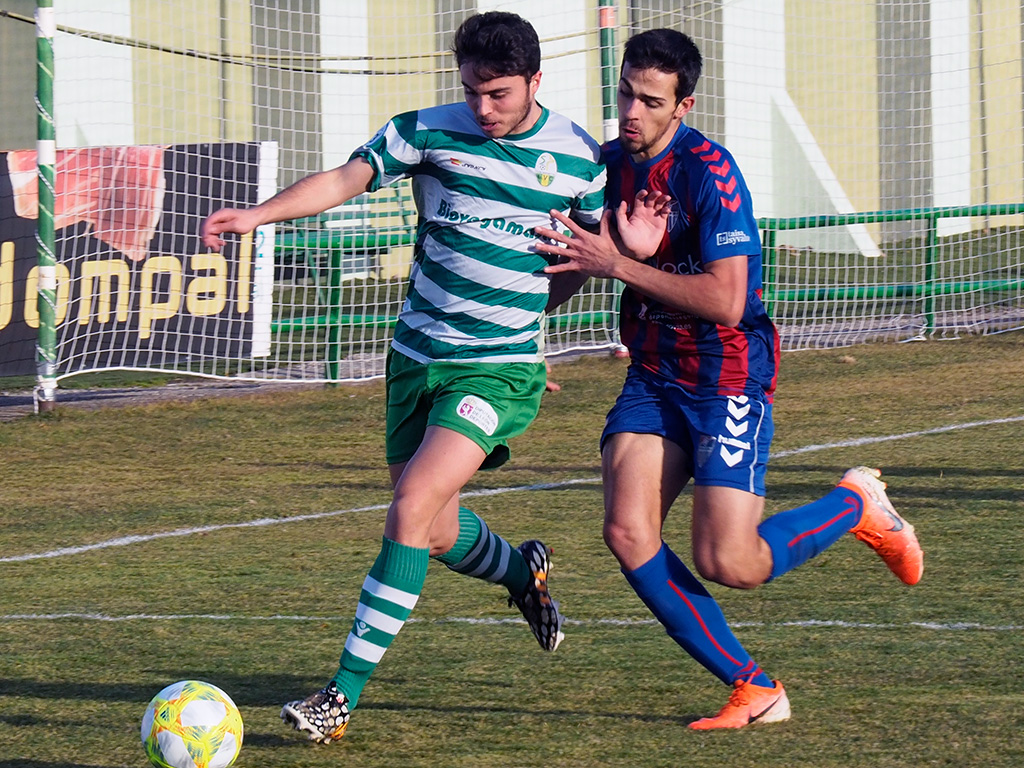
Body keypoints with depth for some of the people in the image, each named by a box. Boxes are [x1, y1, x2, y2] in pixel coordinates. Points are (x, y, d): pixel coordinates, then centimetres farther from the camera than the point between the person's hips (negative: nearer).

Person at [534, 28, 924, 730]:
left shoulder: (709, 172, -18)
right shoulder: (609, 163, 5)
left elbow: (725, 301, -27)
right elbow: (578, 260, 24)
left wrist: (617, 264, -26)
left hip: (727, 379, -7)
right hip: (653, 377, 7)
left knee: (729, 563, -13)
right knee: (627, 531, -13)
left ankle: (858, 504, 17)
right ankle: (755, 691, -4)